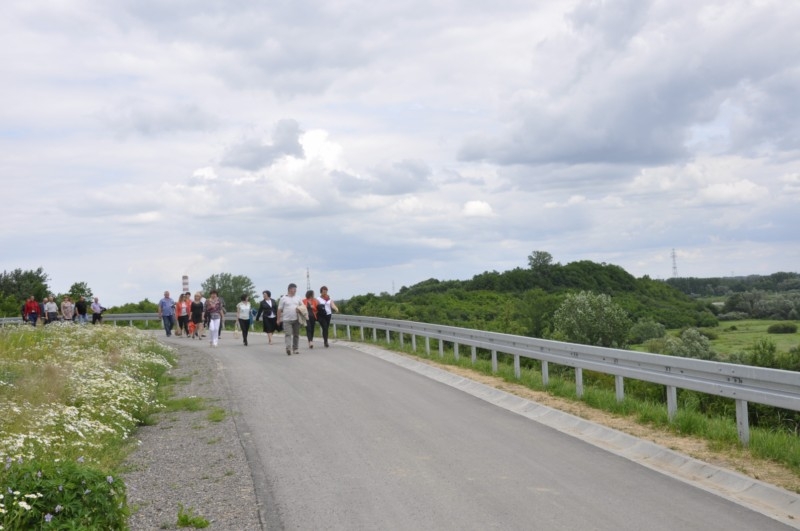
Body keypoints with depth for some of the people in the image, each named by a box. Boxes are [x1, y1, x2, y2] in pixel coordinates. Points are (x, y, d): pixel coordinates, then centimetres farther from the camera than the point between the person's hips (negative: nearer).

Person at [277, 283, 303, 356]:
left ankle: (295, 349, 17)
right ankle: (288, 348, -23)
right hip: (287, 320, -4)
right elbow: (279, 309, 2)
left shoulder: (298, 298, 10)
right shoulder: (283, 298, 1)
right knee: (288, 334, -14)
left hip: (296, 319, 4)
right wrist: (278, 319, 0)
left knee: (296, 334, 9)